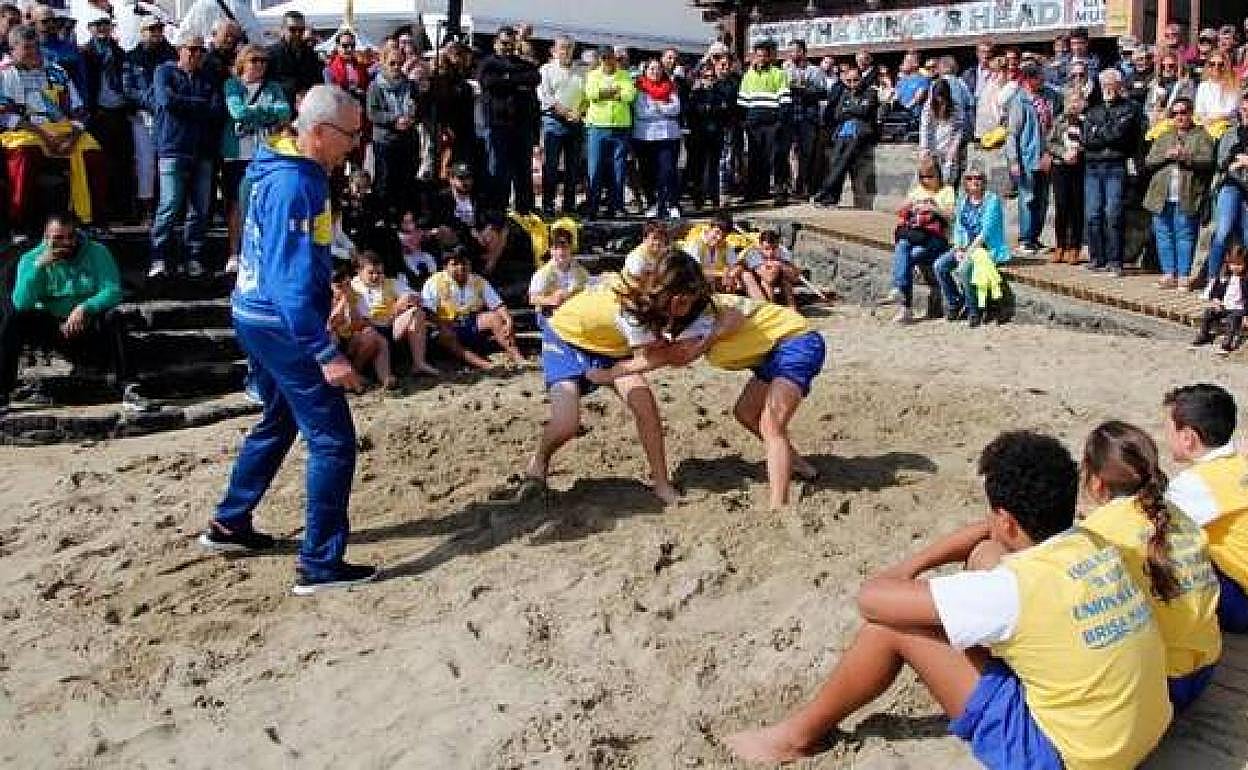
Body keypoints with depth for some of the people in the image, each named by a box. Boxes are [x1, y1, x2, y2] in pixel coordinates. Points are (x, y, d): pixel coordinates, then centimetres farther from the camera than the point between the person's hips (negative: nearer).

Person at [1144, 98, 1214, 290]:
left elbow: (1207, 161, -5)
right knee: (1164, 235, 3)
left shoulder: (1201, 137, 9)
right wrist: (1166, 156, -7)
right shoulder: (1163, 138, 21)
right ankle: (1169, 273, 8)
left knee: (1185, 236, -5)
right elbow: (1148, 162, 10)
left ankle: (1184, 275, -3)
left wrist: (1186, 157, -17)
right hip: (1161, 197, 4)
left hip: (1187, 198, -4)